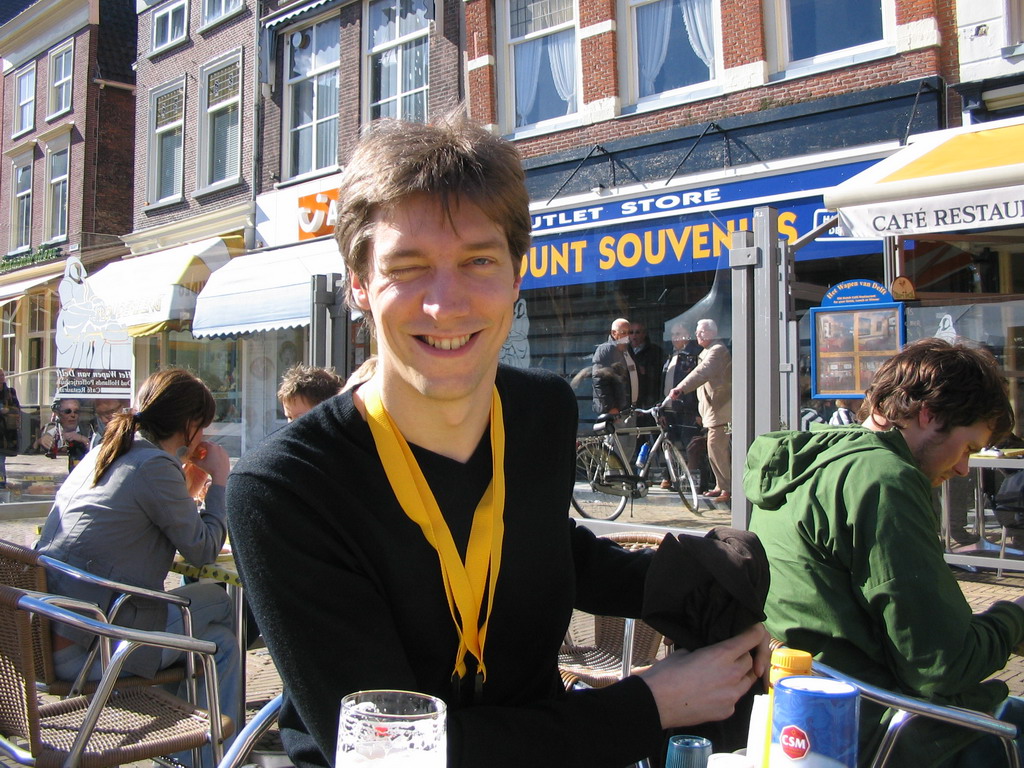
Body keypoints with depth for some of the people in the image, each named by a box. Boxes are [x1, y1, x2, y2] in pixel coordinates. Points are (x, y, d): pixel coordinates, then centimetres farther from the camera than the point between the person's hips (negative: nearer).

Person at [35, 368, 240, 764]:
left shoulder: (103, 453, 11)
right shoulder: (155, 465, -16)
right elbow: (204, 549, -8)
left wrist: (191, 484, 20)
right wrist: (219, 479, 2)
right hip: (83, 651, -9)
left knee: (216, 639, 15)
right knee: (218, 600, 0)